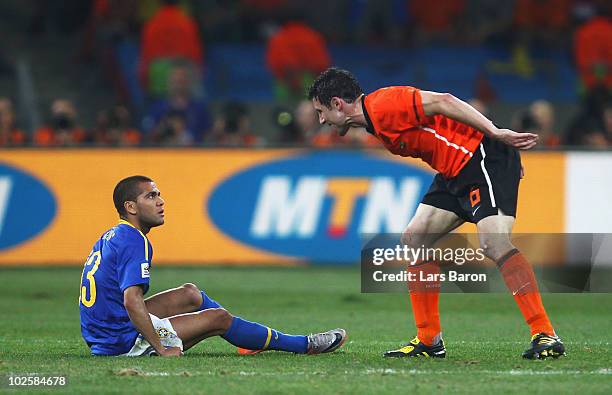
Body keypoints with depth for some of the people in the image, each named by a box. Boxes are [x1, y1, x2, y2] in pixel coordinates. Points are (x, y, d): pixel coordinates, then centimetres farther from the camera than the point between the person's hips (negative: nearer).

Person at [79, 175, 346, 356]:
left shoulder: (110, 238, 14)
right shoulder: (134, 241, -18)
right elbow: (131, 300, -29)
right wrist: (162, 348, -26)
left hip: (100, 338, 10)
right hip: (122, 342, -10)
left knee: (190, 294, 20)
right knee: (218, 318, -1)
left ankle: (256, 339, 31)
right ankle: (305, 345, 10)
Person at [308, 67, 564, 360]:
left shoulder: (383, 105, -15)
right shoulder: (375, 123, 15)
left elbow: (442, 102, -22)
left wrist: (495, 133, -29)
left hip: (486, 157, -11)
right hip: (457, 170, 11)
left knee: (494, 242, -24)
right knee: (414, 239, 7)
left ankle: (545, 335, -24)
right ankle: (429, 341, 11)